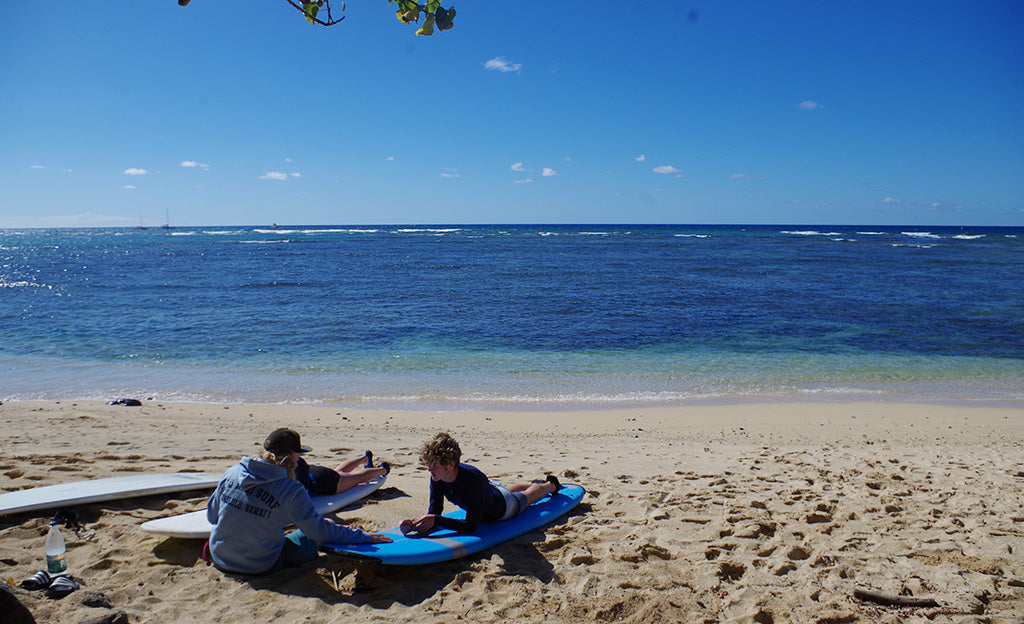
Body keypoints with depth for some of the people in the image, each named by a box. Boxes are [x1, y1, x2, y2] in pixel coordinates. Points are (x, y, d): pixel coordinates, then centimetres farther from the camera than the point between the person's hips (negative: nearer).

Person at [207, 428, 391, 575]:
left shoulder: (232, 473, -8)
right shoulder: (291, 491, -22)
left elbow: (212, 515, 4)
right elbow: (319, 531, -18)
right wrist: (364, 536, -9)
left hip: (220, 559, 5)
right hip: (261, 567, -5)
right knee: (310, 536, 15)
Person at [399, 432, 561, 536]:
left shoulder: (473, 479, -50)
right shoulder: (437, 477, -31)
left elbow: (471, 526, -49)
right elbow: (434, 512, -26)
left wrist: (435, 520, -57)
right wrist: (416, 524, -46)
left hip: (504, 509, -5)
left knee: (529, 495, 28)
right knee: (510, 490, 38)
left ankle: (550, 484, 61)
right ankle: (538, 483, 69)